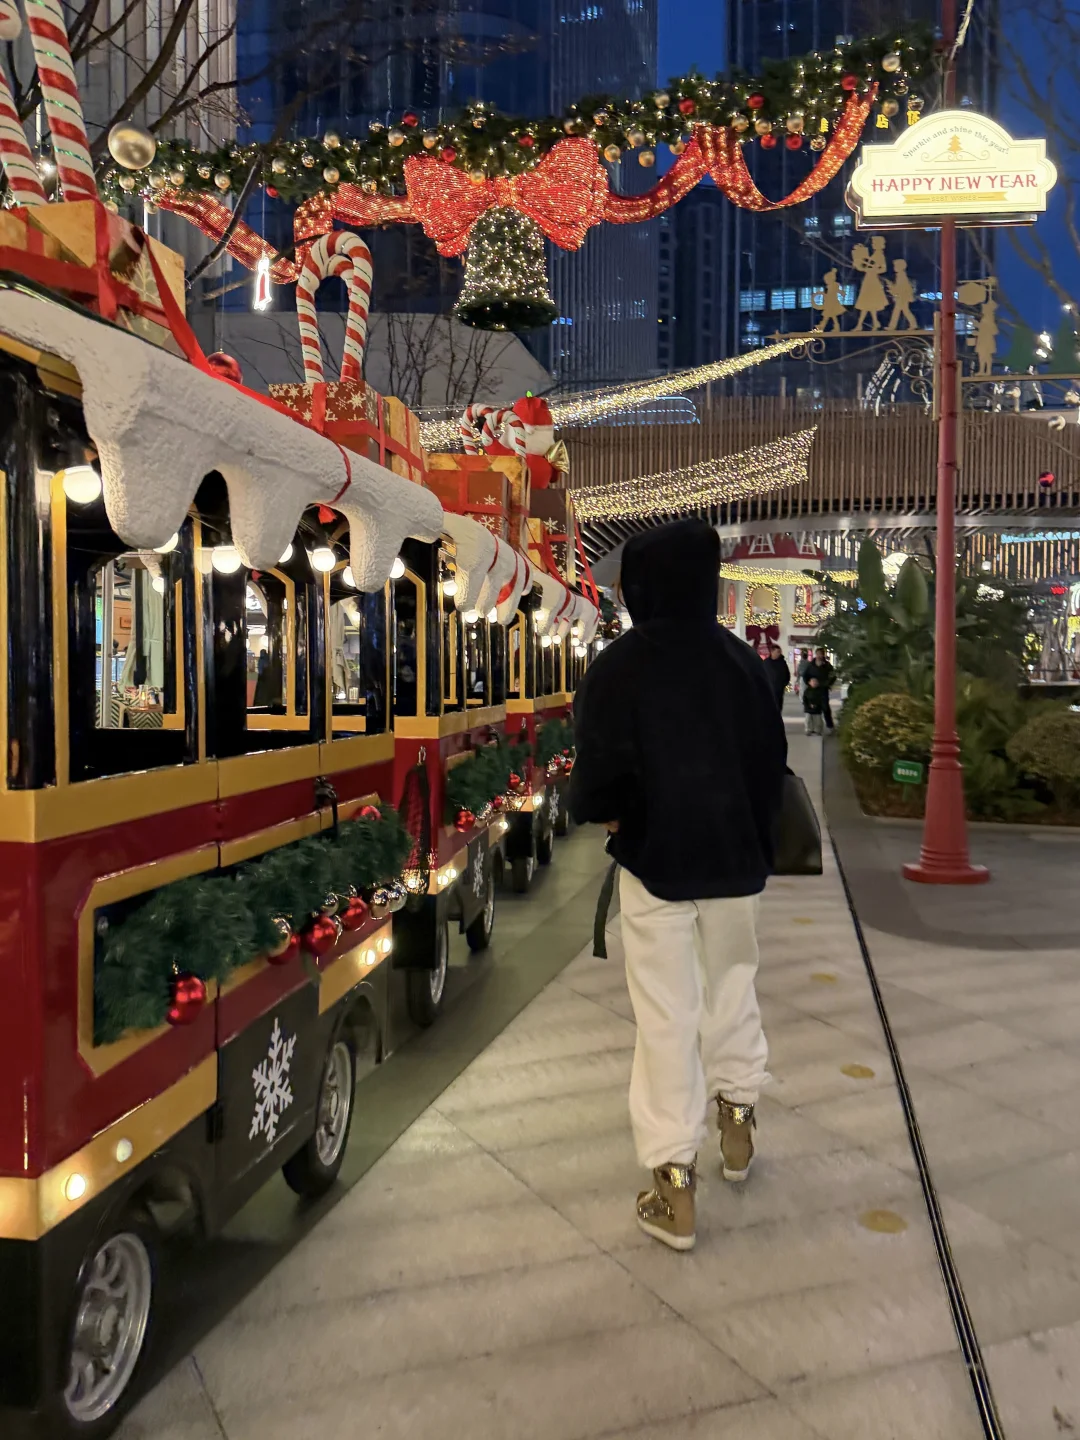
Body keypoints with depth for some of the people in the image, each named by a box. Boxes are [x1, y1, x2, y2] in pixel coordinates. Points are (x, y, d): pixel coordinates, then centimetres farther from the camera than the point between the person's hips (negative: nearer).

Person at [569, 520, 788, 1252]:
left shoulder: (617, 670, -13)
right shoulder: (742, 659, -2)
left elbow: (598, 777, -16)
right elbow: (773, 760, 2)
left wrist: (598, 811, 6)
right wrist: (754, 838, 14)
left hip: (655, 862, -3)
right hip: (735, 858, 4)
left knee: (667, 1016, 5)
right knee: (732, 985, 25)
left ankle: (675, 1188, 11)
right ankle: (738, 1120, 40)